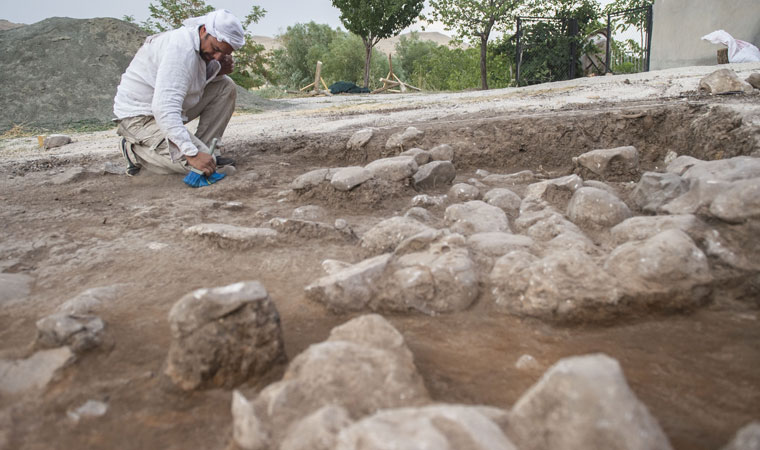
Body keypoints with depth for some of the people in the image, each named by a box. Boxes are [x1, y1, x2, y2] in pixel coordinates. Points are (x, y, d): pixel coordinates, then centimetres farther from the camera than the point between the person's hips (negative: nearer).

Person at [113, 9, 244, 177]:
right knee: (198, 163, -24)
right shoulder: (181, 48, -28)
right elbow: (165, 109, -37)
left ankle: (203, 148, 3)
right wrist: (192, 153, -43)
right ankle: (135, 150, -3)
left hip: (169, 109, 9)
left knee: (226, 86, 2)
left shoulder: (204, 42, 0)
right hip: (140, 117, -9)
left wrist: (220, 69, -10)